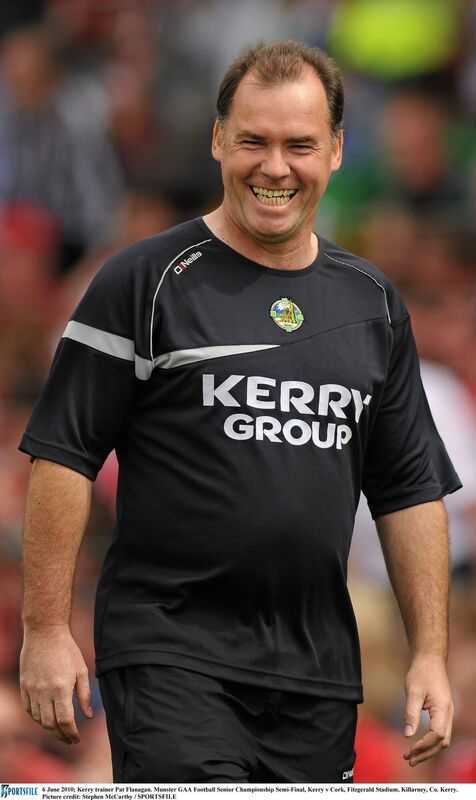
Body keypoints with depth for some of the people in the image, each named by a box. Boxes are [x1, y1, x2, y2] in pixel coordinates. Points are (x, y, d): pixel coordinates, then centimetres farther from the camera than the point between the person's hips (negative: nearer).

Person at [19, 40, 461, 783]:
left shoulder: (372, 303, 13)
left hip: (318, 674, 5)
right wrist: (47, 630, -11)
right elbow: (63, 456, -4)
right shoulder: (146, 281, -2)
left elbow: (411, 490, 16)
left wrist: (431, 652, 9)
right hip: (171, 657, -5)